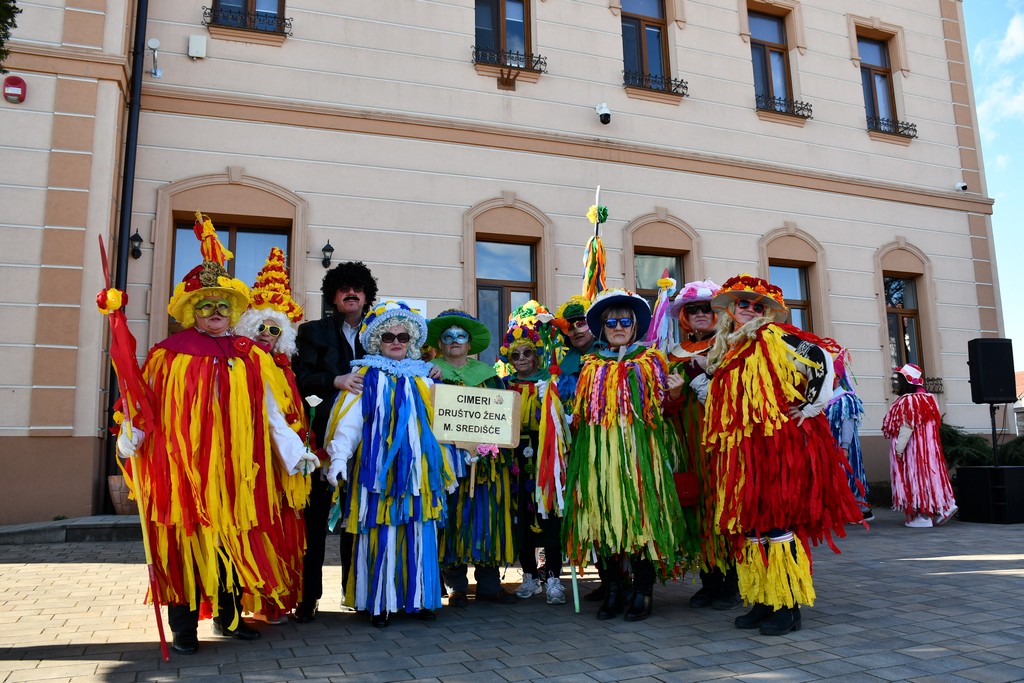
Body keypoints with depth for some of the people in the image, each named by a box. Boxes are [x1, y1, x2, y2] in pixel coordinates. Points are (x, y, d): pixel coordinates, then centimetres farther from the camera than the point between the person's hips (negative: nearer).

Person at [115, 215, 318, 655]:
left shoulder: (251, 358, 9)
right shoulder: (169, 355, 3)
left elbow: (271, 413, 7)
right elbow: (145, 407, 2)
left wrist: (296, 453, 1)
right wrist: (128, 443, -12)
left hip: (234, 467, 2)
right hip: (181, 465, -2)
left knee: (234, 541, 8)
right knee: (185, 541, 1)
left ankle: (229, 617, 24)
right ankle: (184, 627, 16)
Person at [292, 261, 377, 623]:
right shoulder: (314, 331, 9)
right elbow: (301, 379, -4)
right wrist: (336, 381, -19)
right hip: (326, 434, -2)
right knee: (316, 516, 0)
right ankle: (308, 596, 10)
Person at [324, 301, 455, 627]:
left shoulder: (422, 377, 14)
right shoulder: (366, 376, 2)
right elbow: (349, 420, -7)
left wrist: (447, 470, 17)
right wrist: (339, 457, -20)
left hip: (417, 470, 4)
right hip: (379, 470, -3)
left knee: (419, 535, 5)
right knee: (381, 535, -1)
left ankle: (419, 598, 17)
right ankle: (379, 603, 12)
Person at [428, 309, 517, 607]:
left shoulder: (487, 373, 16)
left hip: (489, 458, 3)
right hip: (449, 455, -3)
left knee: (487, 515, 2)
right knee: (455, 514, -3)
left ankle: (489, 583, 11)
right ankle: (457, 585, 8)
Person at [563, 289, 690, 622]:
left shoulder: (650, 360, 10)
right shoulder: (591, 365, 16)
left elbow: (657, 405, 4)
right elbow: (579, 412, 15)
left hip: (639, 448, -2)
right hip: (599, 451, 2)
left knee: (640, 514, -5)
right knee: (603, 516, 0)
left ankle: (642, 592, 5)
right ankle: (613, 589, 11)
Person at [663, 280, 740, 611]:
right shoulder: (676, 355, 16)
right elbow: (669, 409, 12)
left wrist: (708, 386, -15)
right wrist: (674, 393, -8)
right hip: (692, 442, 4)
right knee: (700, 505, 2)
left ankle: (732, 583, 4)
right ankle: (709, 580, 12)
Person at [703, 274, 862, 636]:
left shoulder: (774, 337, -2)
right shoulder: (726, 351, 18)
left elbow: (824, 358, -10)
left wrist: (812, 406, -9)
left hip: (778, 442, -7)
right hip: (741, 449, 7)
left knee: (776, 518, -7)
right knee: (750, 521, 7)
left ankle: (788, 605, 2)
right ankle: (763, 601, 16)